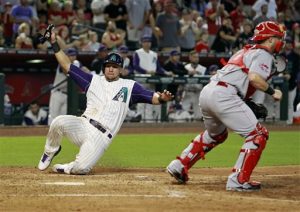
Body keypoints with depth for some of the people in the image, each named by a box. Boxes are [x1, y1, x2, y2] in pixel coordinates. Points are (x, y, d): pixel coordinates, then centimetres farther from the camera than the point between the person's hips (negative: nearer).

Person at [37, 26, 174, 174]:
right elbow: (67, 66, 16)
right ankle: (50, 151, 2)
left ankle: (66, 168, 14)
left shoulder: (129, 86, 13)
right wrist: (55, 44, 8)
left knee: (81, 168, -25)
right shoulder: (93, 80, 18)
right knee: (59, 122, -31)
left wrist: (162, 98, -21)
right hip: (83, 125, 2)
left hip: (101, 136, -2)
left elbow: (152, 97, 3)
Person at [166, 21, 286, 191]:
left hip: (206, 92, 9)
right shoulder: (263, 54, 1)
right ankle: (238, 181, -9)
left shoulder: (246, 51, 28)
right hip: (223, 95, -9)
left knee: (216, 134, 33)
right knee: (258, 135, -4)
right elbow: (254, 77, -17)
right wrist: (272, 92, -3)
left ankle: (180, 165, 30)